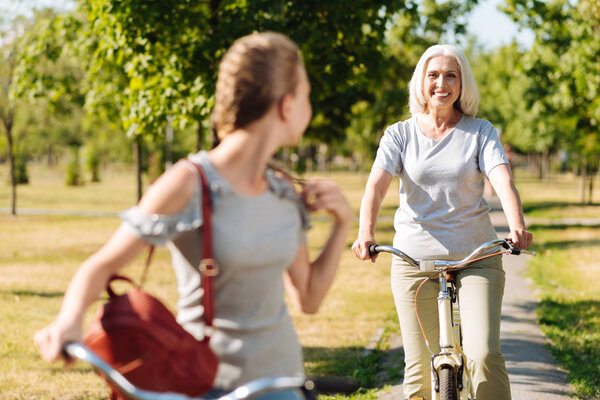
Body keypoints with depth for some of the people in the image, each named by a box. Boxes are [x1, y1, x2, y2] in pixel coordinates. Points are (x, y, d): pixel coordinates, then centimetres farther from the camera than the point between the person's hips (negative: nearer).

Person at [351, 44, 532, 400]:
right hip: (414, 259, 1)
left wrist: (517, 226, -34)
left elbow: (503, 179, -13)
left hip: (477, 257, 0)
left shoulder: (481, 131, 3)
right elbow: (377, 185, -10)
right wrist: (366, 233, -30)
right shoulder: (400, 134, 4)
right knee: (420, 369, 1)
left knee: (484, 354, -16)